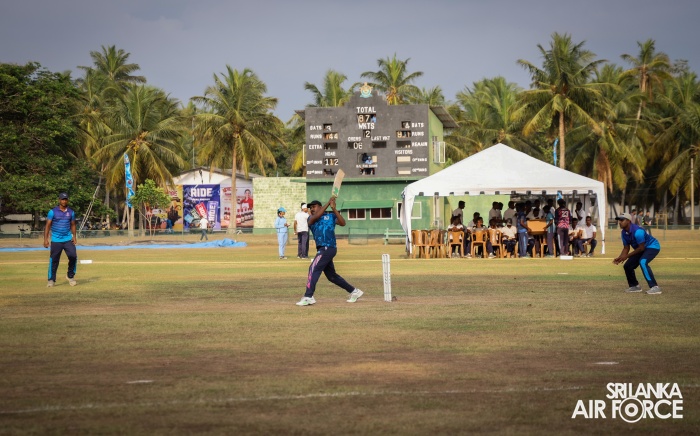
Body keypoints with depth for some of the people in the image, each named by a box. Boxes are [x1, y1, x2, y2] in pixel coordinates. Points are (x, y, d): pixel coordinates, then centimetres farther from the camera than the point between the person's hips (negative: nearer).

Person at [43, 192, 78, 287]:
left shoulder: (71, 212, 8)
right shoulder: (53, 212, -3)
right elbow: (48, 225, -3)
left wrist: (74, 236, 4)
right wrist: (46, 239, -10)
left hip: (68, 240, 2)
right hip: (56, 240, -2)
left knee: (73, 256, -11)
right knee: (54, 260, 0)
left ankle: (70, 276, 9)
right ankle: (51, 280, 9)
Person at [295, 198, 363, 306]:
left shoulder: (331, 216, 4)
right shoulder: (311, 219, 14)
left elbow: (342, 223, -12)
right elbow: (316, 217, -9)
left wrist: (334, 208, -17)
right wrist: (328, 203, -11)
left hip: (329, 248, -7)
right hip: (323, 249, 7)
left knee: (313, 269, -18)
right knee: (331, 275, 13)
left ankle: (308, 297, -21)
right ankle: (354, 291, 25)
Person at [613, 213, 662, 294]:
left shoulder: (637, 231, -31)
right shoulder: (624, 233, -4)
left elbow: (641, 248, -28)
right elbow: (626, 248, 4)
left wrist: (627, 256, -25)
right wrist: (620, 257, -15)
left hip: (652, 246, -9)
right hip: (641, 249, 9)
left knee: (642, 262, -34)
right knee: (628, 266, 5)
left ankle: (655, 287, -35)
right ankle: (635, 286, 27)